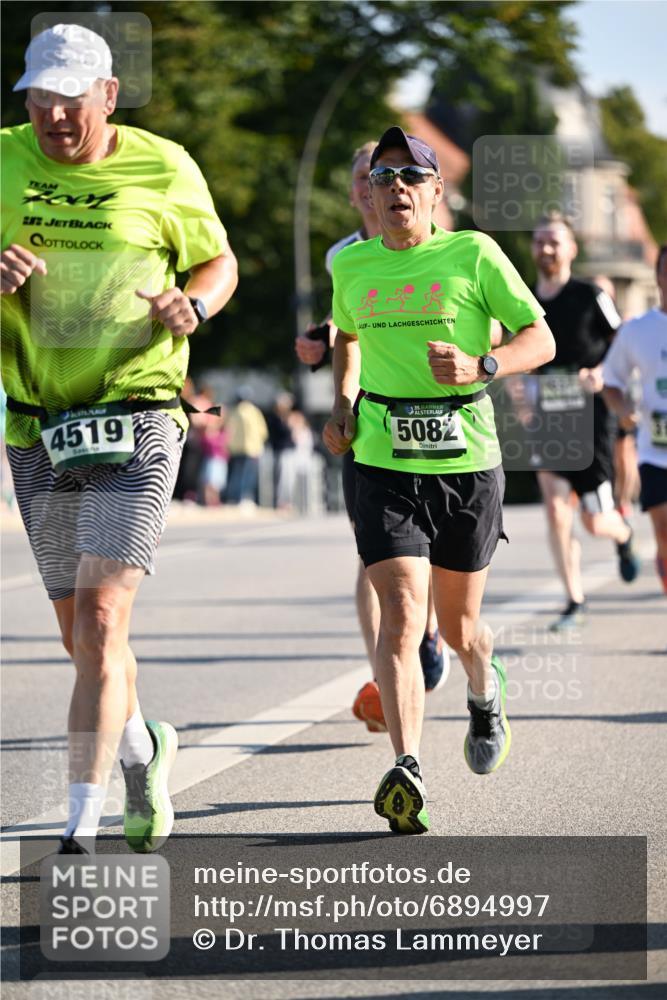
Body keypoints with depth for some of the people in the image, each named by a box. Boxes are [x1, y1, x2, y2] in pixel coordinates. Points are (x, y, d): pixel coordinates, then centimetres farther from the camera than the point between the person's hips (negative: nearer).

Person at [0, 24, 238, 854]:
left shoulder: (163, 170, -1)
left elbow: (219, 262, 11)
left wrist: (191, 304, -11)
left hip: (137, 424, -3)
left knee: (100, 621, -15)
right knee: (79, 634, 13)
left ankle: (81, 829, -14)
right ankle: (141, 749, 42)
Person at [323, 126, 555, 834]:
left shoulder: (473, 255, -4)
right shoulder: (351, 266, 6)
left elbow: (540, 339, -3)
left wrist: (480, 366, -21)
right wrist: (342, 405, 14)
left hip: (468, 462, -1)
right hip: (384, 463, 1)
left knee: (456, 623, 12)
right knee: (401, 611, -18)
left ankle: (484, 693, 48)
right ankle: (406, 772, -27)